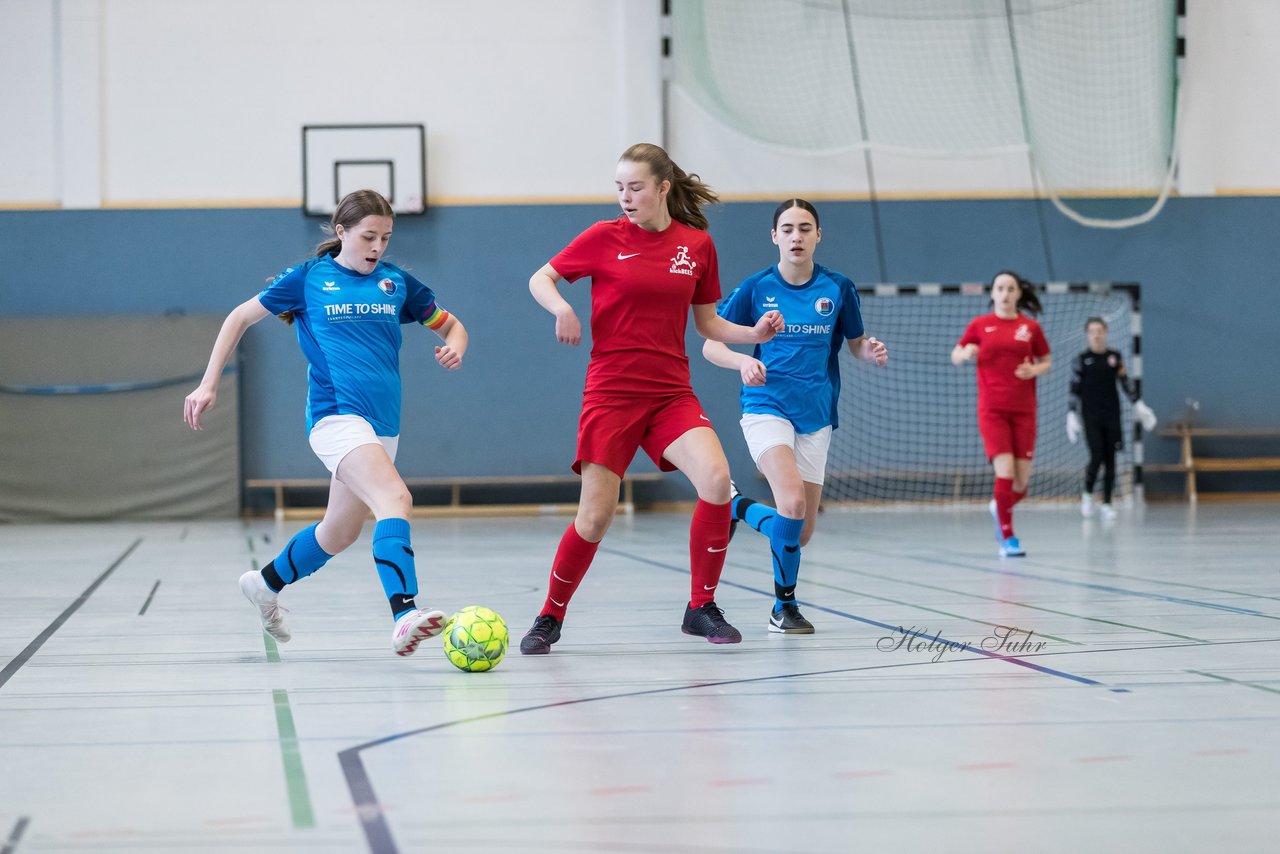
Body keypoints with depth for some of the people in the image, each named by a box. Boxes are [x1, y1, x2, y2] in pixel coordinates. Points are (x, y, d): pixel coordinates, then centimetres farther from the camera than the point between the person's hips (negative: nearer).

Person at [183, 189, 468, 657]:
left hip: (383, 424, 6)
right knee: (395, 498, -29)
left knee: (339, 532, 17)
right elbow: (240, 318, 11)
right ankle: (405, 616, -44)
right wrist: (209, 384, 6)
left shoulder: (397, 283, 10)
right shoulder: (309, 278, 2)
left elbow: (451, 325, 21)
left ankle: (265, 584, 44)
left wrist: (454, 348, -3)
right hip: (336, 415, -6)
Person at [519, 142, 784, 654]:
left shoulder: (697, 244, 5)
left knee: (716, 480, -21)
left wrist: (755, 333, -4)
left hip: (671, 392, 2)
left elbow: (707, 323, 13)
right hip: (611, 394, -2)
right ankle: (550, 618, 17)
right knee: (596, 515, -7)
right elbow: (540, 279, 6)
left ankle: (701, 608, -4)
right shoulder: (605, 237, -1)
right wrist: (561, 307, -14)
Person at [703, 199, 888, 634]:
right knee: (792, 501, -26)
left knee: (801, 532, 3)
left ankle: (738, 508, 35)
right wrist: (743, 361, -20)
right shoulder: (755, 288, -3)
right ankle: (784, 605, -7)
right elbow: (710, 345, 1)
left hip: (815, 416, 3)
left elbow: (856, 343, 15)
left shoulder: (838, 289, 2)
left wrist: (873, 352, -9)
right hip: (766, 406, -3)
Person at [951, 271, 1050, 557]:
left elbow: (1046, 361, 15)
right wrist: (966, 353, -12)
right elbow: (955, 356, 11)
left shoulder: (1031, 327, 6)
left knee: (1022, 480, -1)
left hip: (1023, 411, 2)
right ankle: (1007, 539, -5)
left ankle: (1000, 508, 35)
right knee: (1005, 472, -17)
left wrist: (1034, 370, -7)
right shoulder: (980, 325, 4)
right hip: (992, 410, -2)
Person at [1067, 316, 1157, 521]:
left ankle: (1107, 504, 9)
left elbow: (1126, 383, 14)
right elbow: (1075, 390, 0)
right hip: (1091, 416, -2)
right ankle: (1087, 494, 13)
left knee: (1110, 460, 2)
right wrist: (1072, 416, -4)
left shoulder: (1115, 357, 6)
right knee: (1096, 458, -12)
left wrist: (1138, 404, 12)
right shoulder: (1081, 360, -1)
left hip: (1112, 415, 3)